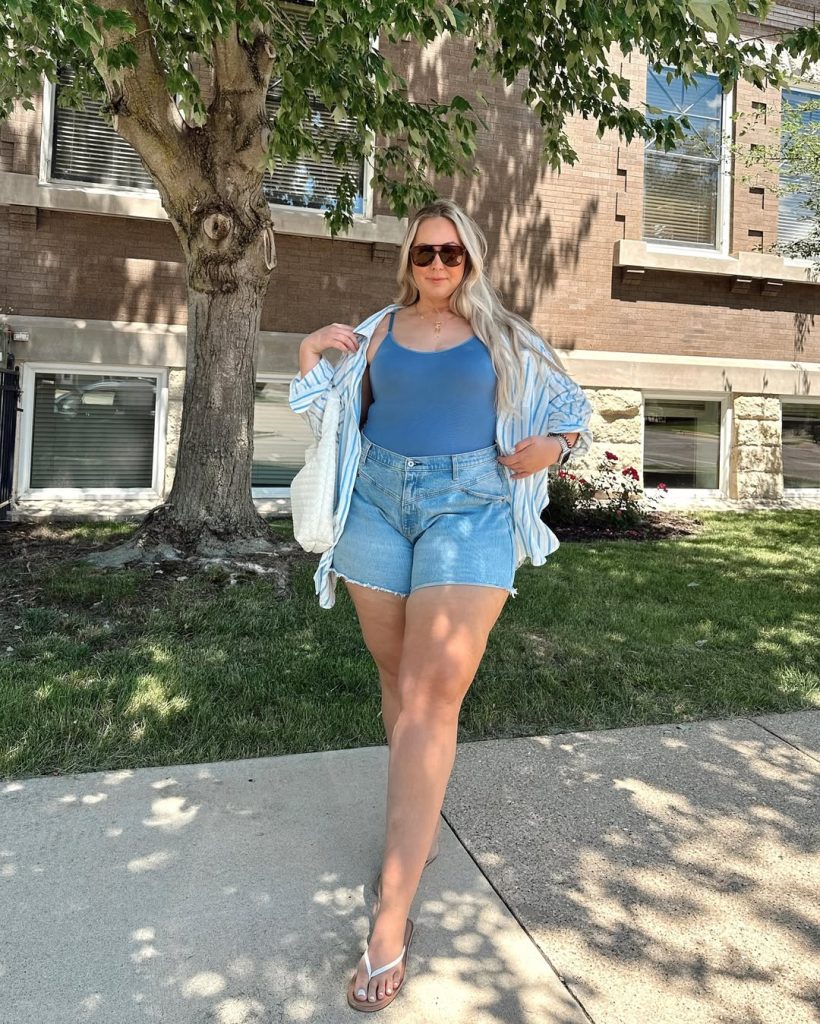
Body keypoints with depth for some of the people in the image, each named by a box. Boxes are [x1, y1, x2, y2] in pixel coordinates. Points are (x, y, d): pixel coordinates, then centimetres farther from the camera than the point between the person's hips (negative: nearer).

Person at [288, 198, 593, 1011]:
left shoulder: (502, 334, 9)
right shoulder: (379, 329, 14)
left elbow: (572, 408, 17)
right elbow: (332, 415, 19)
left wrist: (549, 445, -4)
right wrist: (311, 354, 4)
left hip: (469, 508, -3)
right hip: (378, 502, 4)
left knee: (430, 696, -12)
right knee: (397, 680, 10)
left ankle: (390, 924, -8)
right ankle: (416, 820, 35)